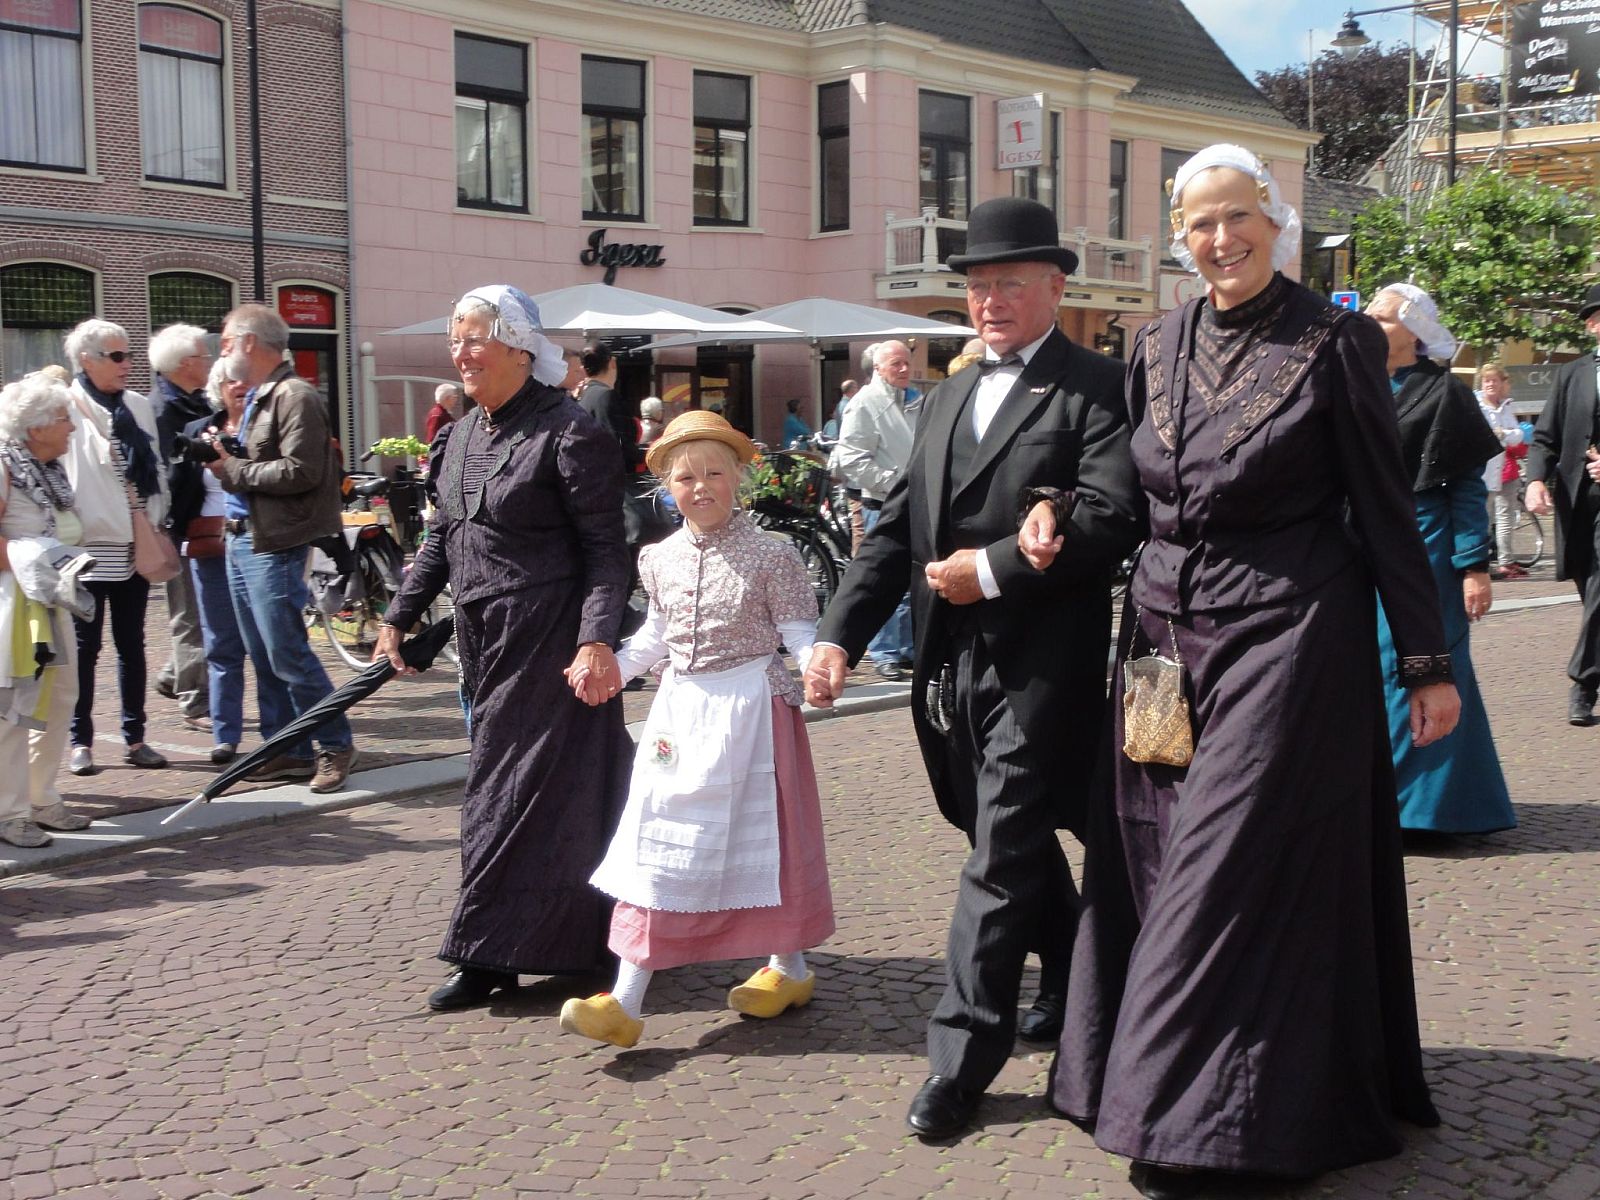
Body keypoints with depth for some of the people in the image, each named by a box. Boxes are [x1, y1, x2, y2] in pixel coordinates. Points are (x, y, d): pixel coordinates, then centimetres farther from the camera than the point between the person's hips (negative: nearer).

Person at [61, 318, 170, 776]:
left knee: (131, 645, 10)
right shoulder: (67, 407, -6)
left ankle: (135, 738, 17)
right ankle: (81, 742, 12)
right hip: (89, 546, -5)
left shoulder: (138, 406, 9)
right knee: (86, 646, 4)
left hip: (134, 545, 5)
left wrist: (157, 525, 9)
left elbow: (157, 471, 13)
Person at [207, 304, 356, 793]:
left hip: (273, 546, -10)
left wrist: (233, 470, -15)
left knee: (288, 656, -7)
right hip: (241, 540, 10)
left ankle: (336, 746, 4)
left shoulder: (294, 397, -12)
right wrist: (225, 456, 2)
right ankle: (288, 751, 20)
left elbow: (300, 472, -21)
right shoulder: (255, 399, 19)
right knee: (263, 657, 12)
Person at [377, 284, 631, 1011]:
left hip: (548, 642, -8)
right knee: (503, 782, 13)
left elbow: (604, 548, -15)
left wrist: (596, 638, -25)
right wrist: (400, 616, 15)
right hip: (484, 640, 8)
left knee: (515, 788, -2)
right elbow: (442, 537, 18)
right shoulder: (465, 436, 12)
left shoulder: (568, 434, -13)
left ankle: (491, 952, 8)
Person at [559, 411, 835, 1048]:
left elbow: (798, 630, -8)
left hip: (751, 708, -5)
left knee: (760, 838, 5)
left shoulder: (769, 555, -8)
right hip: (681, 708, 5)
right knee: (655, 845, 1)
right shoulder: (663, 559, 7)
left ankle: (790, 967, 28)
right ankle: (626, 1000, 2)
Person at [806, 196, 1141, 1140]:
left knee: (1003, 857, -4)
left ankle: (965, 1053, 4)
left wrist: (991, 568, -18)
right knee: (1017, 841, 20)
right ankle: (1075, 983, 40)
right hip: (954, 664, 8)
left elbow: (1111, 518, -19)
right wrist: (841, 634, 3)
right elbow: (898, 527, 13)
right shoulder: (949, 398, 16)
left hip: (1041, 664, -7)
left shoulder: (1097, 388, -7)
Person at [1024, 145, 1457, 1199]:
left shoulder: (1335, 342, -5)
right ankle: (1179, 1092, 24)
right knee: (1161, 866, 8)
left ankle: (1195, 1114, 8)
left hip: (1286, 636, -5)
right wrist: (1058, 520, -3)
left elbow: (1385, 509, -4)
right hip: (1167, 633, 5)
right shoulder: (1157, 348, 9)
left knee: (1230, 868, -4)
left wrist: (1427, 663, -3)